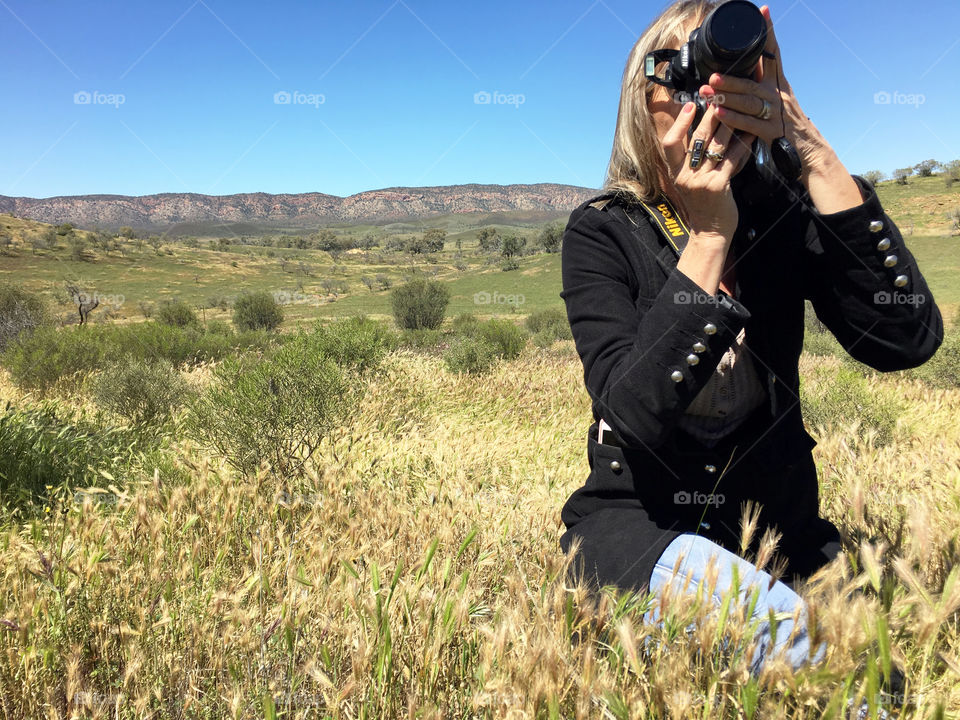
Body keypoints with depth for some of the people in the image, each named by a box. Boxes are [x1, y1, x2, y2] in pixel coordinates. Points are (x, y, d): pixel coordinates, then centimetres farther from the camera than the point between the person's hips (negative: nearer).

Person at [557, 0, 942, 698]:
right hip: (636, 525, -4)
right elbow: (634, 411, -23)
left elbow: (908, 340, -18)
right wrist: (708, 237, -25)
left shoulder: (786, 216, -1)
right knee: (793, 638, -31)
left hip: (777, 527, 4)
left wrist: (816, 155, -22)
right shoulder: (602, 233, -8)